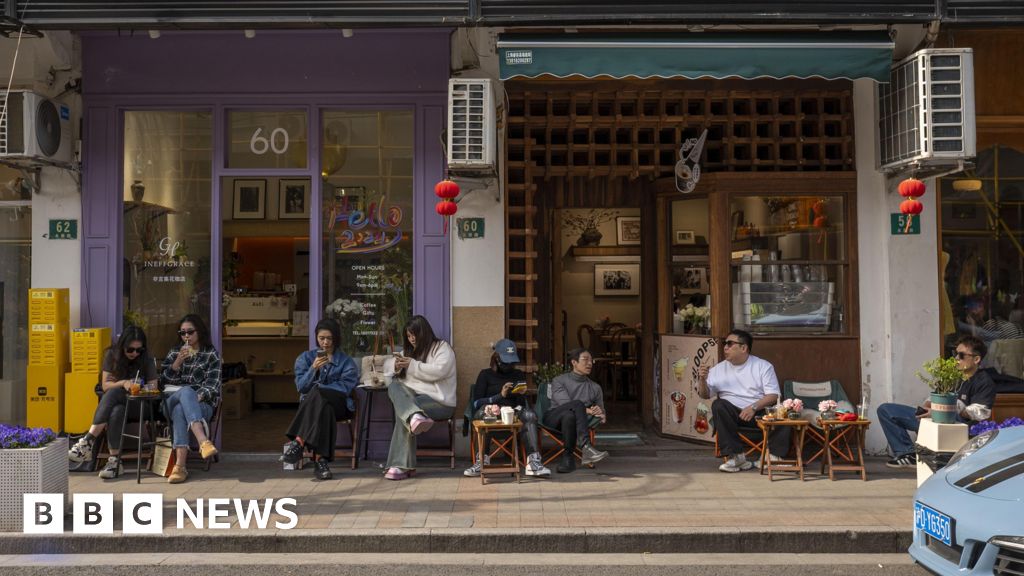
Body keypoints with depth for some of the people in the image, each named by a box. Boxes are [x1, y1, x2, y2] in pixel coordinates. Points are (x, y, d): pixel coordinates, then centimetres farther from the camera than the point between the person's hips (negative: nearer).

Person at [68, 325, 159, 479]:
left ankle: (88, 441, -41)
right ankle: (115, 460, -42)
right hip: (114, 401, 2)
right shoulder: (112, 355, 3)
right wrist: (123, 383, -18)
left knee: (113, 393, -37)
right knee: (116, 412, -37)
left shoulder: (146, 360, 0)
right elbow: (105, 385, 0)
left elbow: (153, 387, -1)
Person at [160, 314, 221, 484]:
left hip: (201, 403, -1)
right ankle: (203, 441, -59)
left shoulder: (211, 354, 11)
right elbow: (165, 379, 10)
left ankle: (180, 465, -52)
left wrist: (198, 396, -21)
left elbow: (212, 384, -1)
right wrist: (178, 361, -6)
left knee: (180, 411, -38)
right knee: (186, 391, -37)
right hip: (172, 400, 1)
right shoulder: (174, 352, 21)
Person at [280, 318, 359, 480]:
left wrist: (318, 387, -14)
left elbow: (345, 388, -6)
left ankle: (299, 442, -40)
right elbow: (301, 387, 0)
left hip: (339, 405, -1)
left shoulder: (346, 361, 8)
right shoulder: (305, 358, 12)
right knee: (324, 410, -37)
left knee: (317, 395, -35)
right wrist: (314, 368, -17)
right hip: (312, 403, 1)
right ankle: (320, 460, -43)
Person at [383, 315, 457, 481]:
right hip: (412, 395, 6)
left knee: (402, 410, -31)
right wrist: (396, 365, 1)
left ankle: (401, 465, -31)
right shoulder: (409, 351, 25)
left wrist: (412, 365, -11)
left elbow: (438, 371, -15)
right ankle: (415, 417, -51)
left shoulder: (442, 348, 3)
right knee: (394, 386, -25)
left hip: (439, 401, -6)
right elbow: (387, 365, 24)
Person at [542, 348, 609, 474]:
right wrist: (587, 410, -24)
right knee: (577, 404, -35)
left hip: (574, 420, 3)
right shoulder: (559, 381, 6)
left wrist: (602, 416, -9)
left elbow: (601, 411, 18)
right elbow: (565, 403, -10)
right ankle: (586, 447, -44)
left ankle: (568, 458, -32)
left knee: (569, 416, -37)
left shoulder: (595, 387, 18)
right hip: (553, 418, -2)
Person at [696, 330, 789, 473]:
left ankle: (774, 455, -25)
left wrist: (754, 407, -21)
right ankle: (736, 456, -29)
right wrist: (702, 380, -11)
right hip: (733, 412, 2)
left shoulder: (763, 366, 6)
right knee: (718, 405, -30)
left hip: (760, 411, -1)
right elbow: (705, 395, 11)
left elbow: (773, 395, -4)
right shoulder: (719, 369, 14)